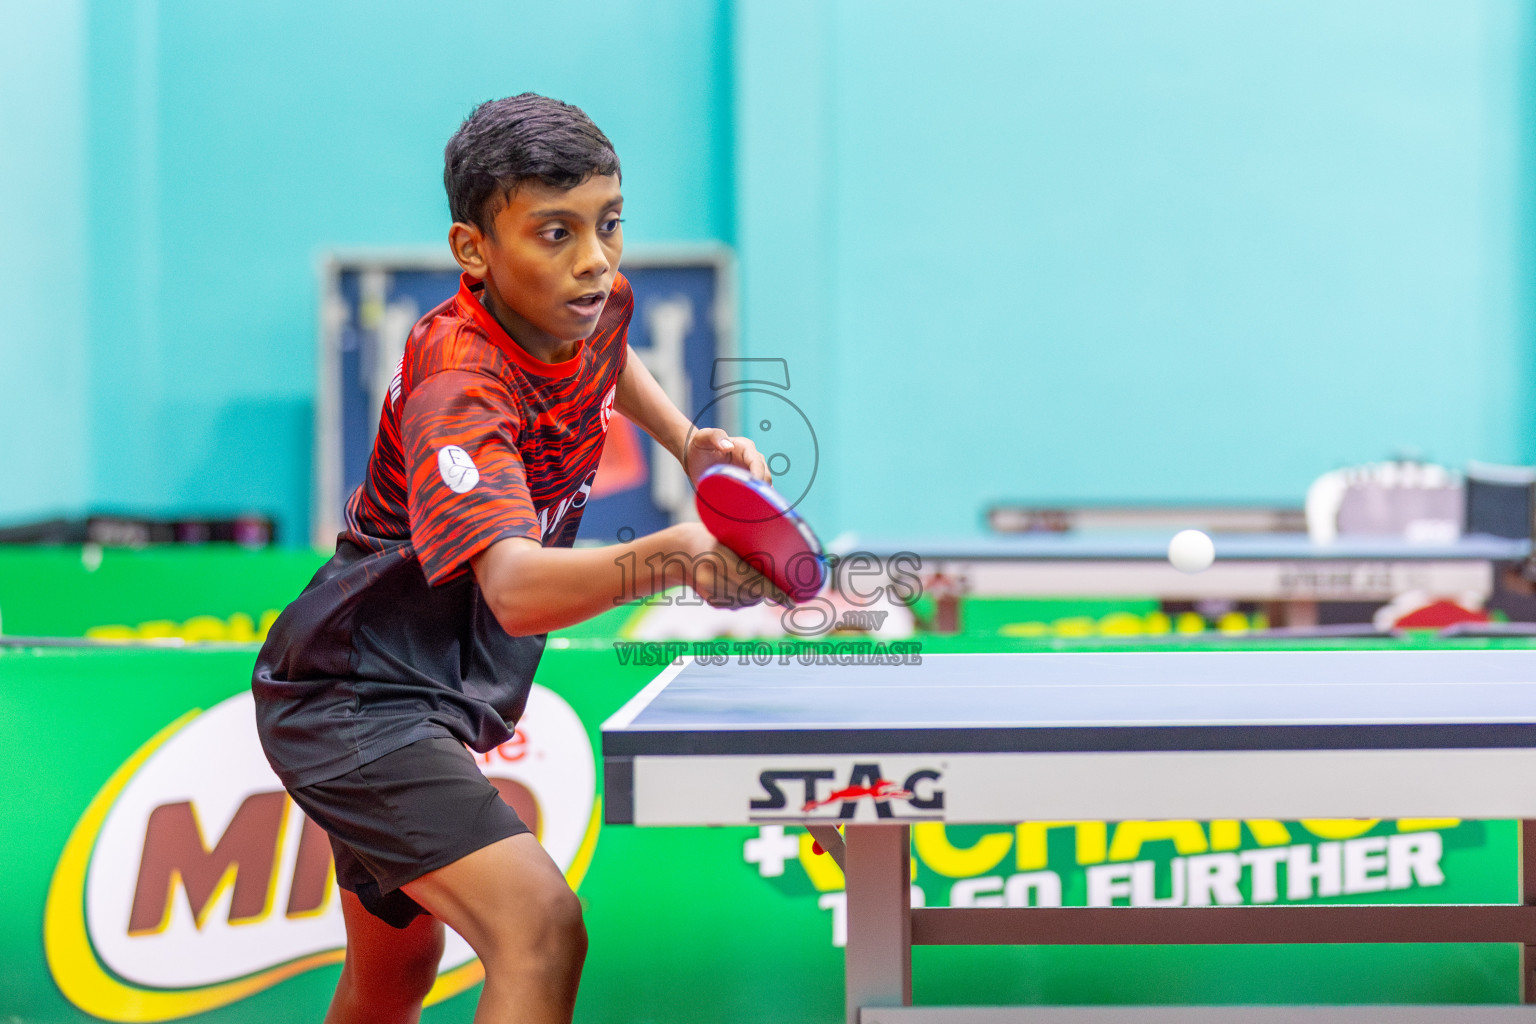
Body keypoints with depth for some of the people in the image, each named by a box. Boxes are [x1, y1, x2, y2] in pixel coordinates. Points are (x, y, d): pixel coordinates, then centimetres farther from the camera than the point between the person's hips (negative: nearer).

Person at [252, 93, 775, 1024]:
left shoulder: (594, 306, -3)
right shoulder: (457, 390, -29)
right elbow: (516, 589, -46)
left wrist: (685, 440, 10)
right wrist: (672, 556, -62)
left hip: (429, 702, 10)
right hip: (353, 699, -10)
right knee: (541, 930, -29)